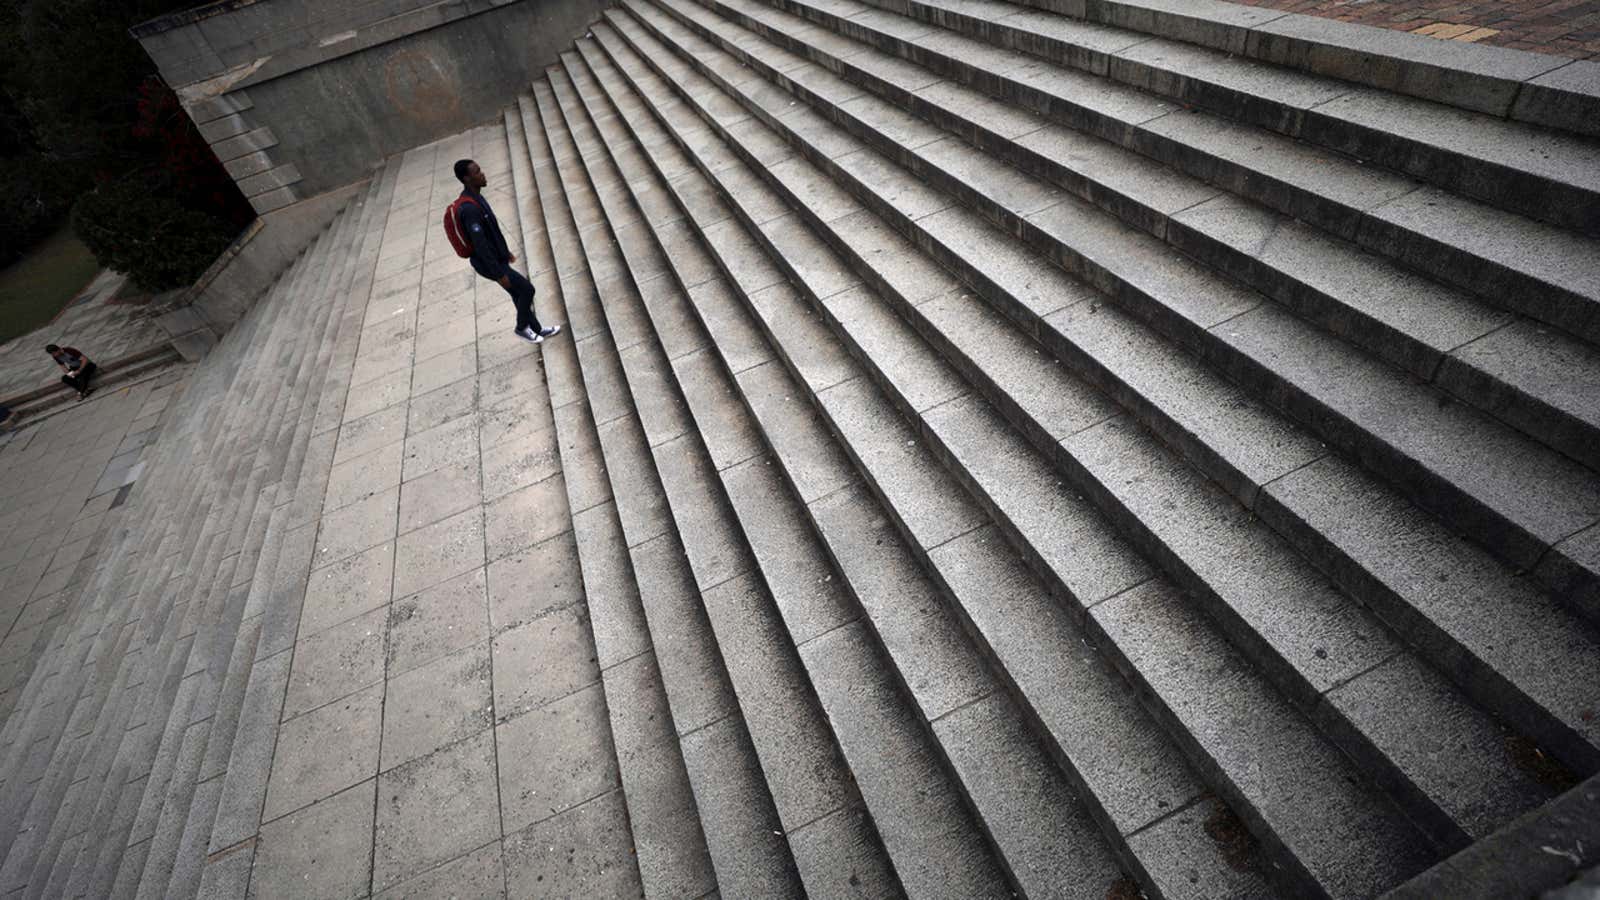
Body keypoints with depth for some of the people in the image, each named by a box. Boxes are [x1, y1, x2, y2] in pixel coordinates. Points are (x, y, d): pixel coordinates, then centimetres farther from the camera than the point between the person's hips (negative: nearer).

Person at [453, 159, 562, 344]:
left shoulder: (473, 197, 1)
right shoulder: (469, 208, -33)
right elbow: (480, 245, -31)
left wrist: (505, 249, 24)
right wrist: (500, 275, -26)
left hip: (496, 257, 9)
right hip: (489, 264, -9)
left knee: (518, 293, 17)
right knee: (527, 289, 0)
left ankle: (536, 330, 31)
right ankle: (522, 326, 20)